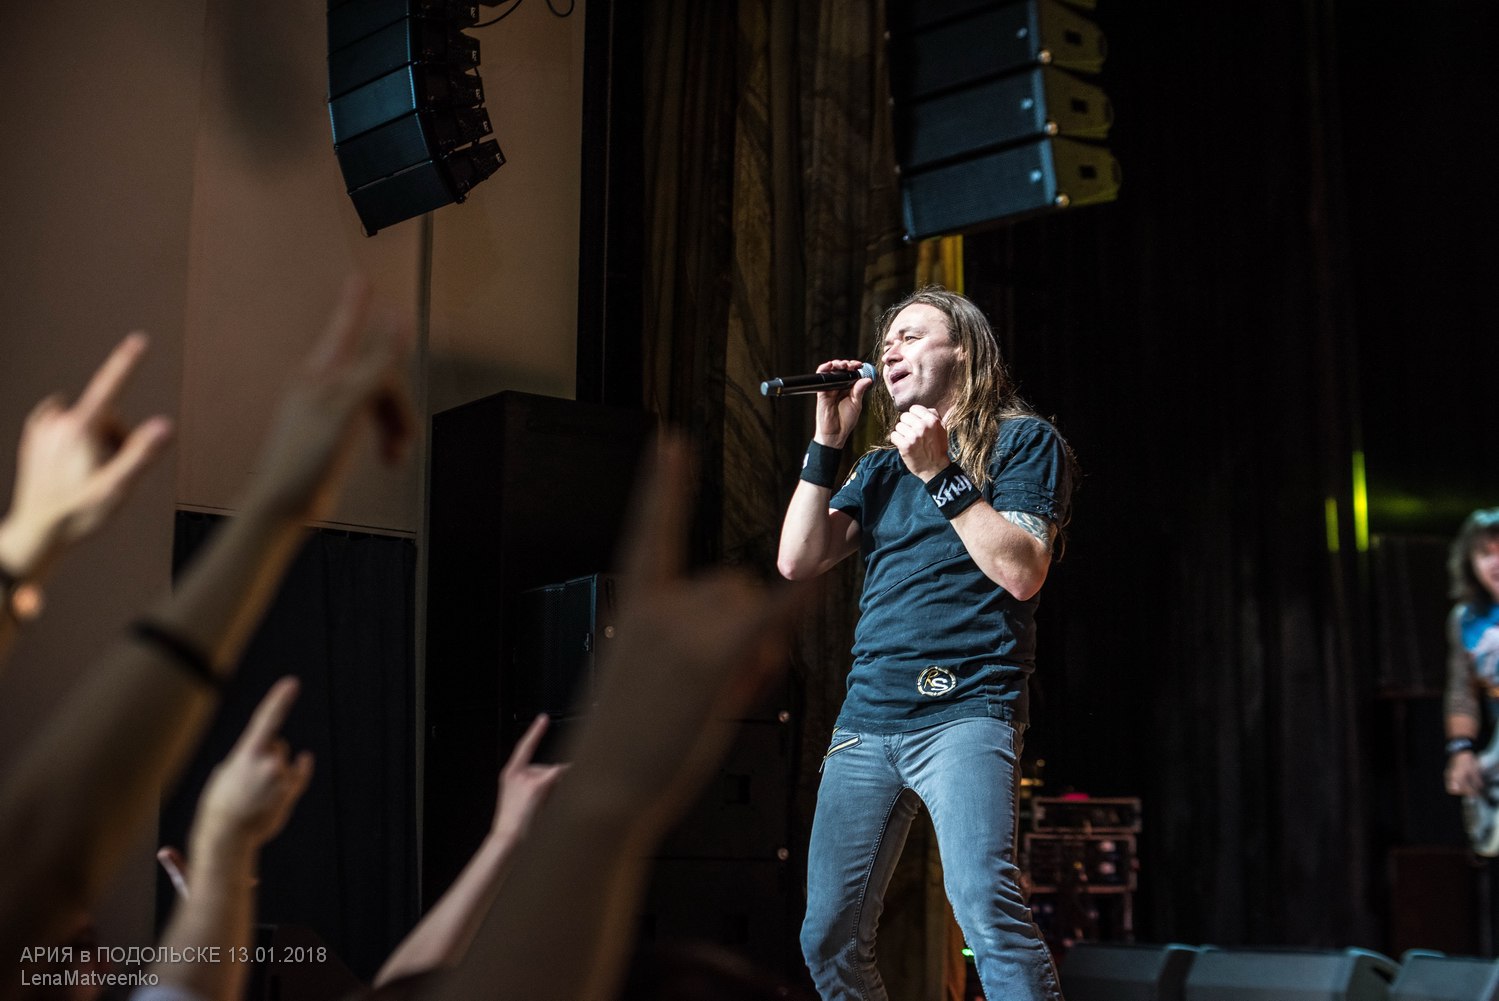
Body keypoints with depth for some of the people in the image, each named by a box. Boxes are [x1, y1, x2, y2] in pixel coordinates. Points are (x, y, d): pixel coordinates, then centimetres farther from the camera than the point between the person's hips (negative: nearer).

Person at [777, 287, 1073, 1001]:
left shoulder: (1022, 440, 4)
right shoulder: (882, 466, 20)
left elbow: (1023, 571, -10)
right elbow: (797, 561, 10)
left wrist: (941, 474, -13)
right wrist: (827, 442, 6)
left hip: (963, 709, -6)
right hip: (864, 720, 6)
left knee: (987, 911, -27)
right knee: (828, 940, 5)